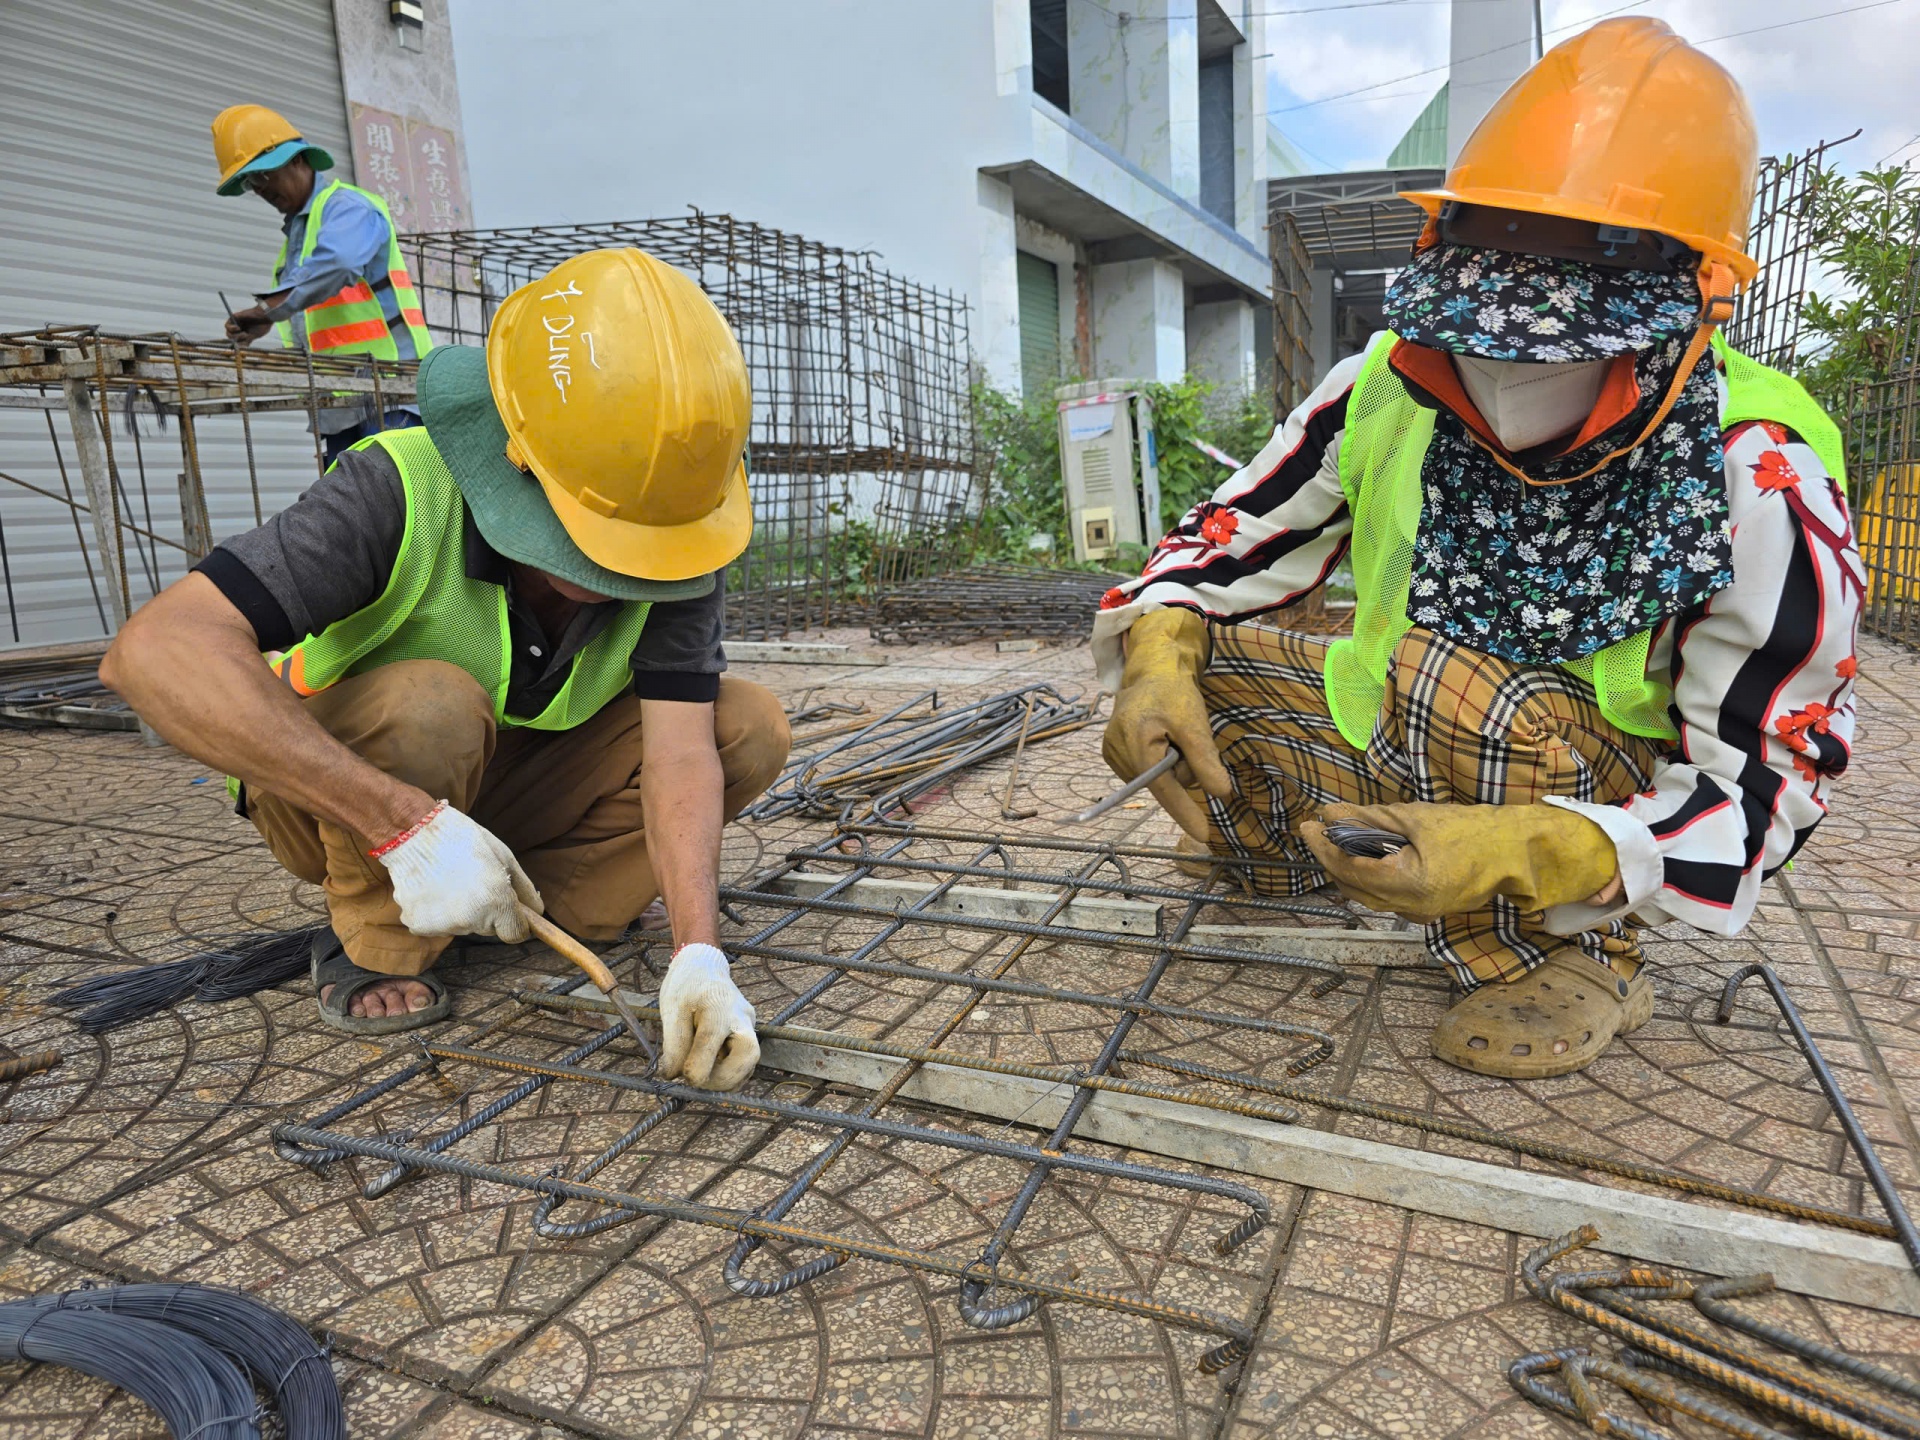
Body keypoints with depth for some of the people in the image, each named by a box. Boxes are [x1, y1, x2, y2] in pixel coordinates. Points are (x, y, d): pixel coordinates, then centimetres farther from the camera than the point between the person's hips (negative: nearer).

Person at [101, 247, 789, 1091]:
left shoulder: (674, 535, -21)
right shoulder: (401, 495, -32)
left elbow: (681, 753, -27)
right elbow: (155, 651, -42)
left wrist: (699, 953, -42)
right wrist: (407, 822, -48)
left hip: (506, 782, 4)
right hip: (334, 791, -3)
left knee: (749, 728, -15)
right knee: (427, 706, -38)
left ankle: (536, 908, -5)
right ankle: (376, 949, -12)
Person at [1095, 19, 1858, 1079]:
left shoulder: (1757, 493, -24)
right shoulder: (1386, 395, -13)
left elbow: (1765, 783, -22)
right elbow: (1233, 536, -5)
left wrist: (1518, 855, -40)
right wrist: (1159, 649, -29)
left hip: (1591, 806, -3)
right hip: (1395, 752, 4)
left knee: (1448, 675, -35)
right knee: (1174, 672, -14)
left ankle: (1579, 957, -10)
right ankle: (1308, 847, 11)